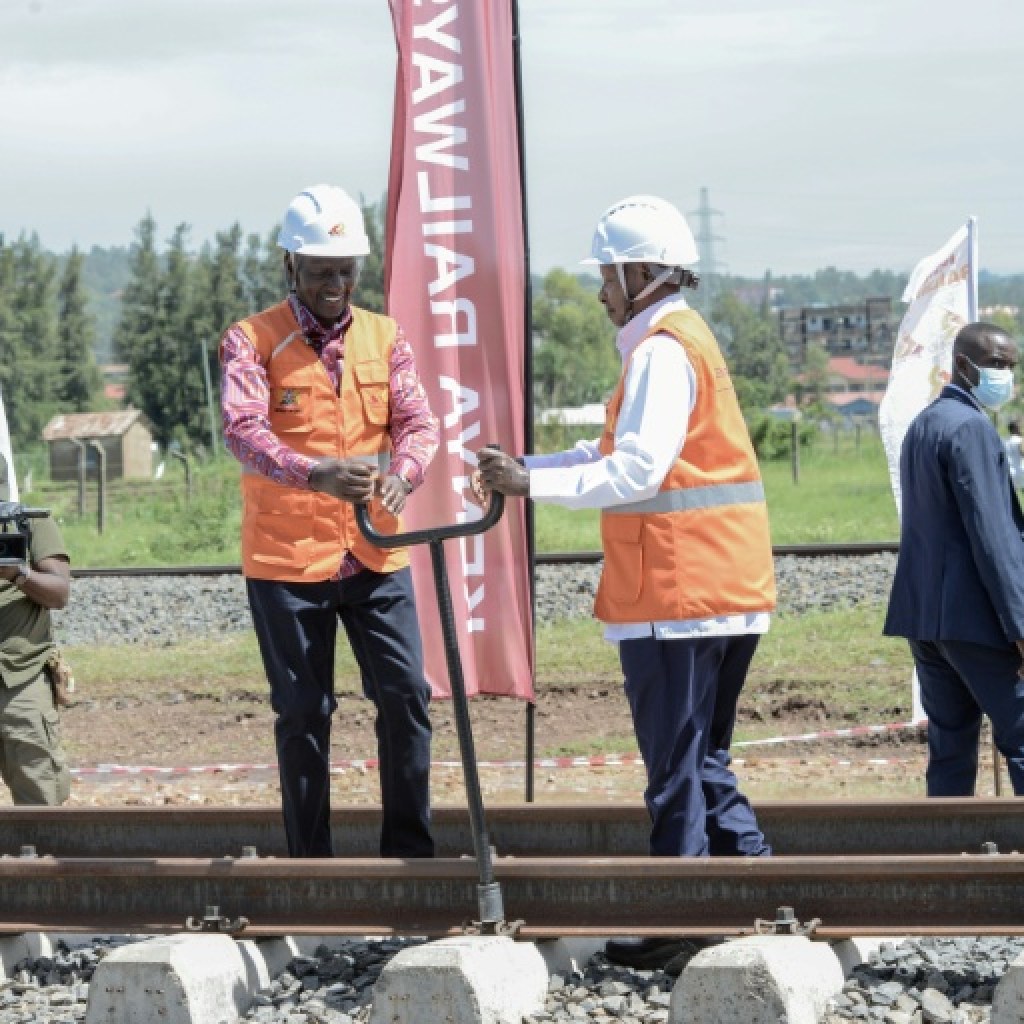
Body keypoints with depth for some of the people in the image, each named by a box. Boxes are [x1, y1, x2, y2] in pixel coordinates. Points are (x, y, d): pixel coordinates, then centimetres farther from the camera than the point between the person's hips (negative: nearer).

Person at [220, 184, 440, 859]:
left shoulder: (385, 338, 8)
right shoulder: (252, 341, -5)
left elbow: (417, 420, -2)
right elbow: (244, 431, -20)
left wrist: (402, 472, -26)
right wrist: (316, 474, -38)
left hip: (376, 556, 3)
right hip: (287, 560, -3)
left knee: (406, 696, -2)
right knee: (304, 714, 4)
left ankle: (410, 848, 10)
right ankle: (310, 859, 13)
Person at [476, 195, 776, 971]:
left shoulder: (663, 351, -13)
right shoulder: (686, 340, 19)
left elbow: (635, 470, -22)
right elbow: (619, 451, 21)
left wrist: (533, 484, -18)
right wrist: (527, 468, 13)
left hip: (676, 591, -10)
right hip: (723, 588, 10)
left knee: (676, 766, -4)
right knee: (702, 759, 15)